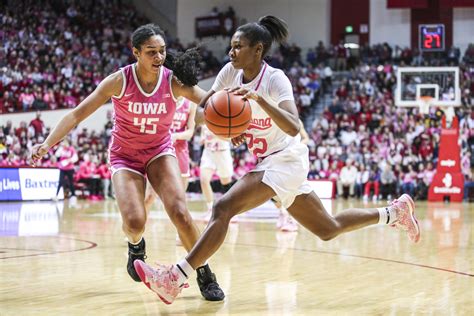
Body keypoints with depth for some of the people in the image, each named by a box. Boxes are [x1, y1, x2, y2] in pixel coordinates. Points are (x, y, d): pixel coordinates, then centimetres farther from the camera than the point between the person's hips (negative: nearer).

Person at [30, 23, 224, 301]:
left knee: (180, 213, -22)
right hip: (125, 155, -1)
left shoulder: (174, 81, -17)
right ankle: (136, 246, 19)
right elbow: (78, 114, -16)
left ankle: (205, 276, -3)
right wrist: (48, 144, -25)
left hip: (160, 151, 1)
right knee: (135, 222, -21)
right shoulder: (119, 81, -19)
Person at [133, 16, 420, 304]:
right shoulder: (231, 72, -1)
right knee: (328, 229, 18)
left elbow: (293, 128, -35)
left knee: (223, 208, -23)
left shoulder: (275, 79, -20)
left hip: (286, 159, -9)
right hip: (266, 161, 9)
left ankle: (175, 279, -25)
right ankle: (394, 212, 32)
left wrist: (259, 99, -46)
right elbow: (202, 110, -1)